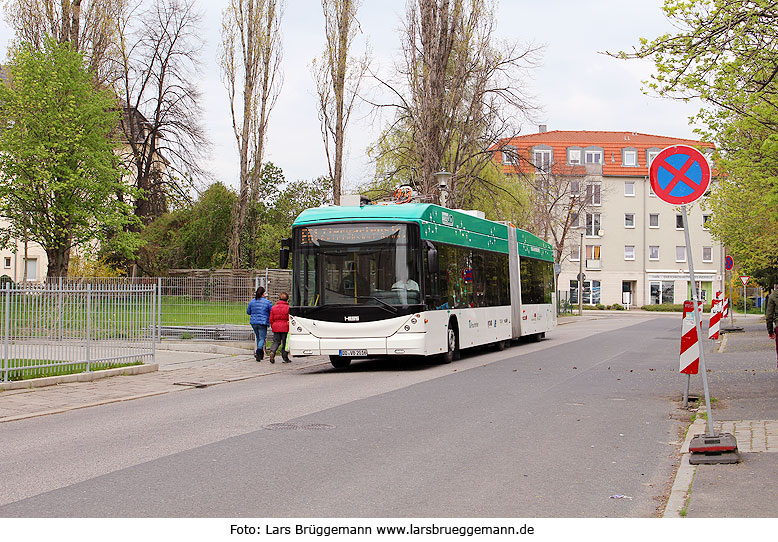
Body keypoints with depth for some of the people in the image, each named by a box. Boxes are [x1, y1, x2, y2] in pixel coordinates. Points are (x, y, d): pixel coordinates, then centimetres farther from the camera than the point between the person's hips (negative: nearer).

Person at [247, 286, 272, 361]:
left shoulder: (252, 301, 4)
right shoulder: (267, 302, -7)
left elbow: (248, 312, 13)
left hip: (254, 322, 4)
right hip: (263, 323, -4)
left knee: (258, 338, 19)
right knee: (262, 339, -1)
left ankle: (261, 354, 25)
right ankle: (258, 352, -25)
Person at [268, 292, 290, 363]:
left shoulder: (273, 307, 4)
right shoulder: (288, 308, -7)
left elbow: (271, 319, 6)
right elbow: (289, 319, -8)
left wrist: (272, 326, 19)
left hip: (276, 327, 3)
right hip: (285, 328, -3)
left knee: (276, 341, 11)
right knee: (285, 343, 7)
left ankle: (272, 351, -16)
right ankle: (285, 358, 11)